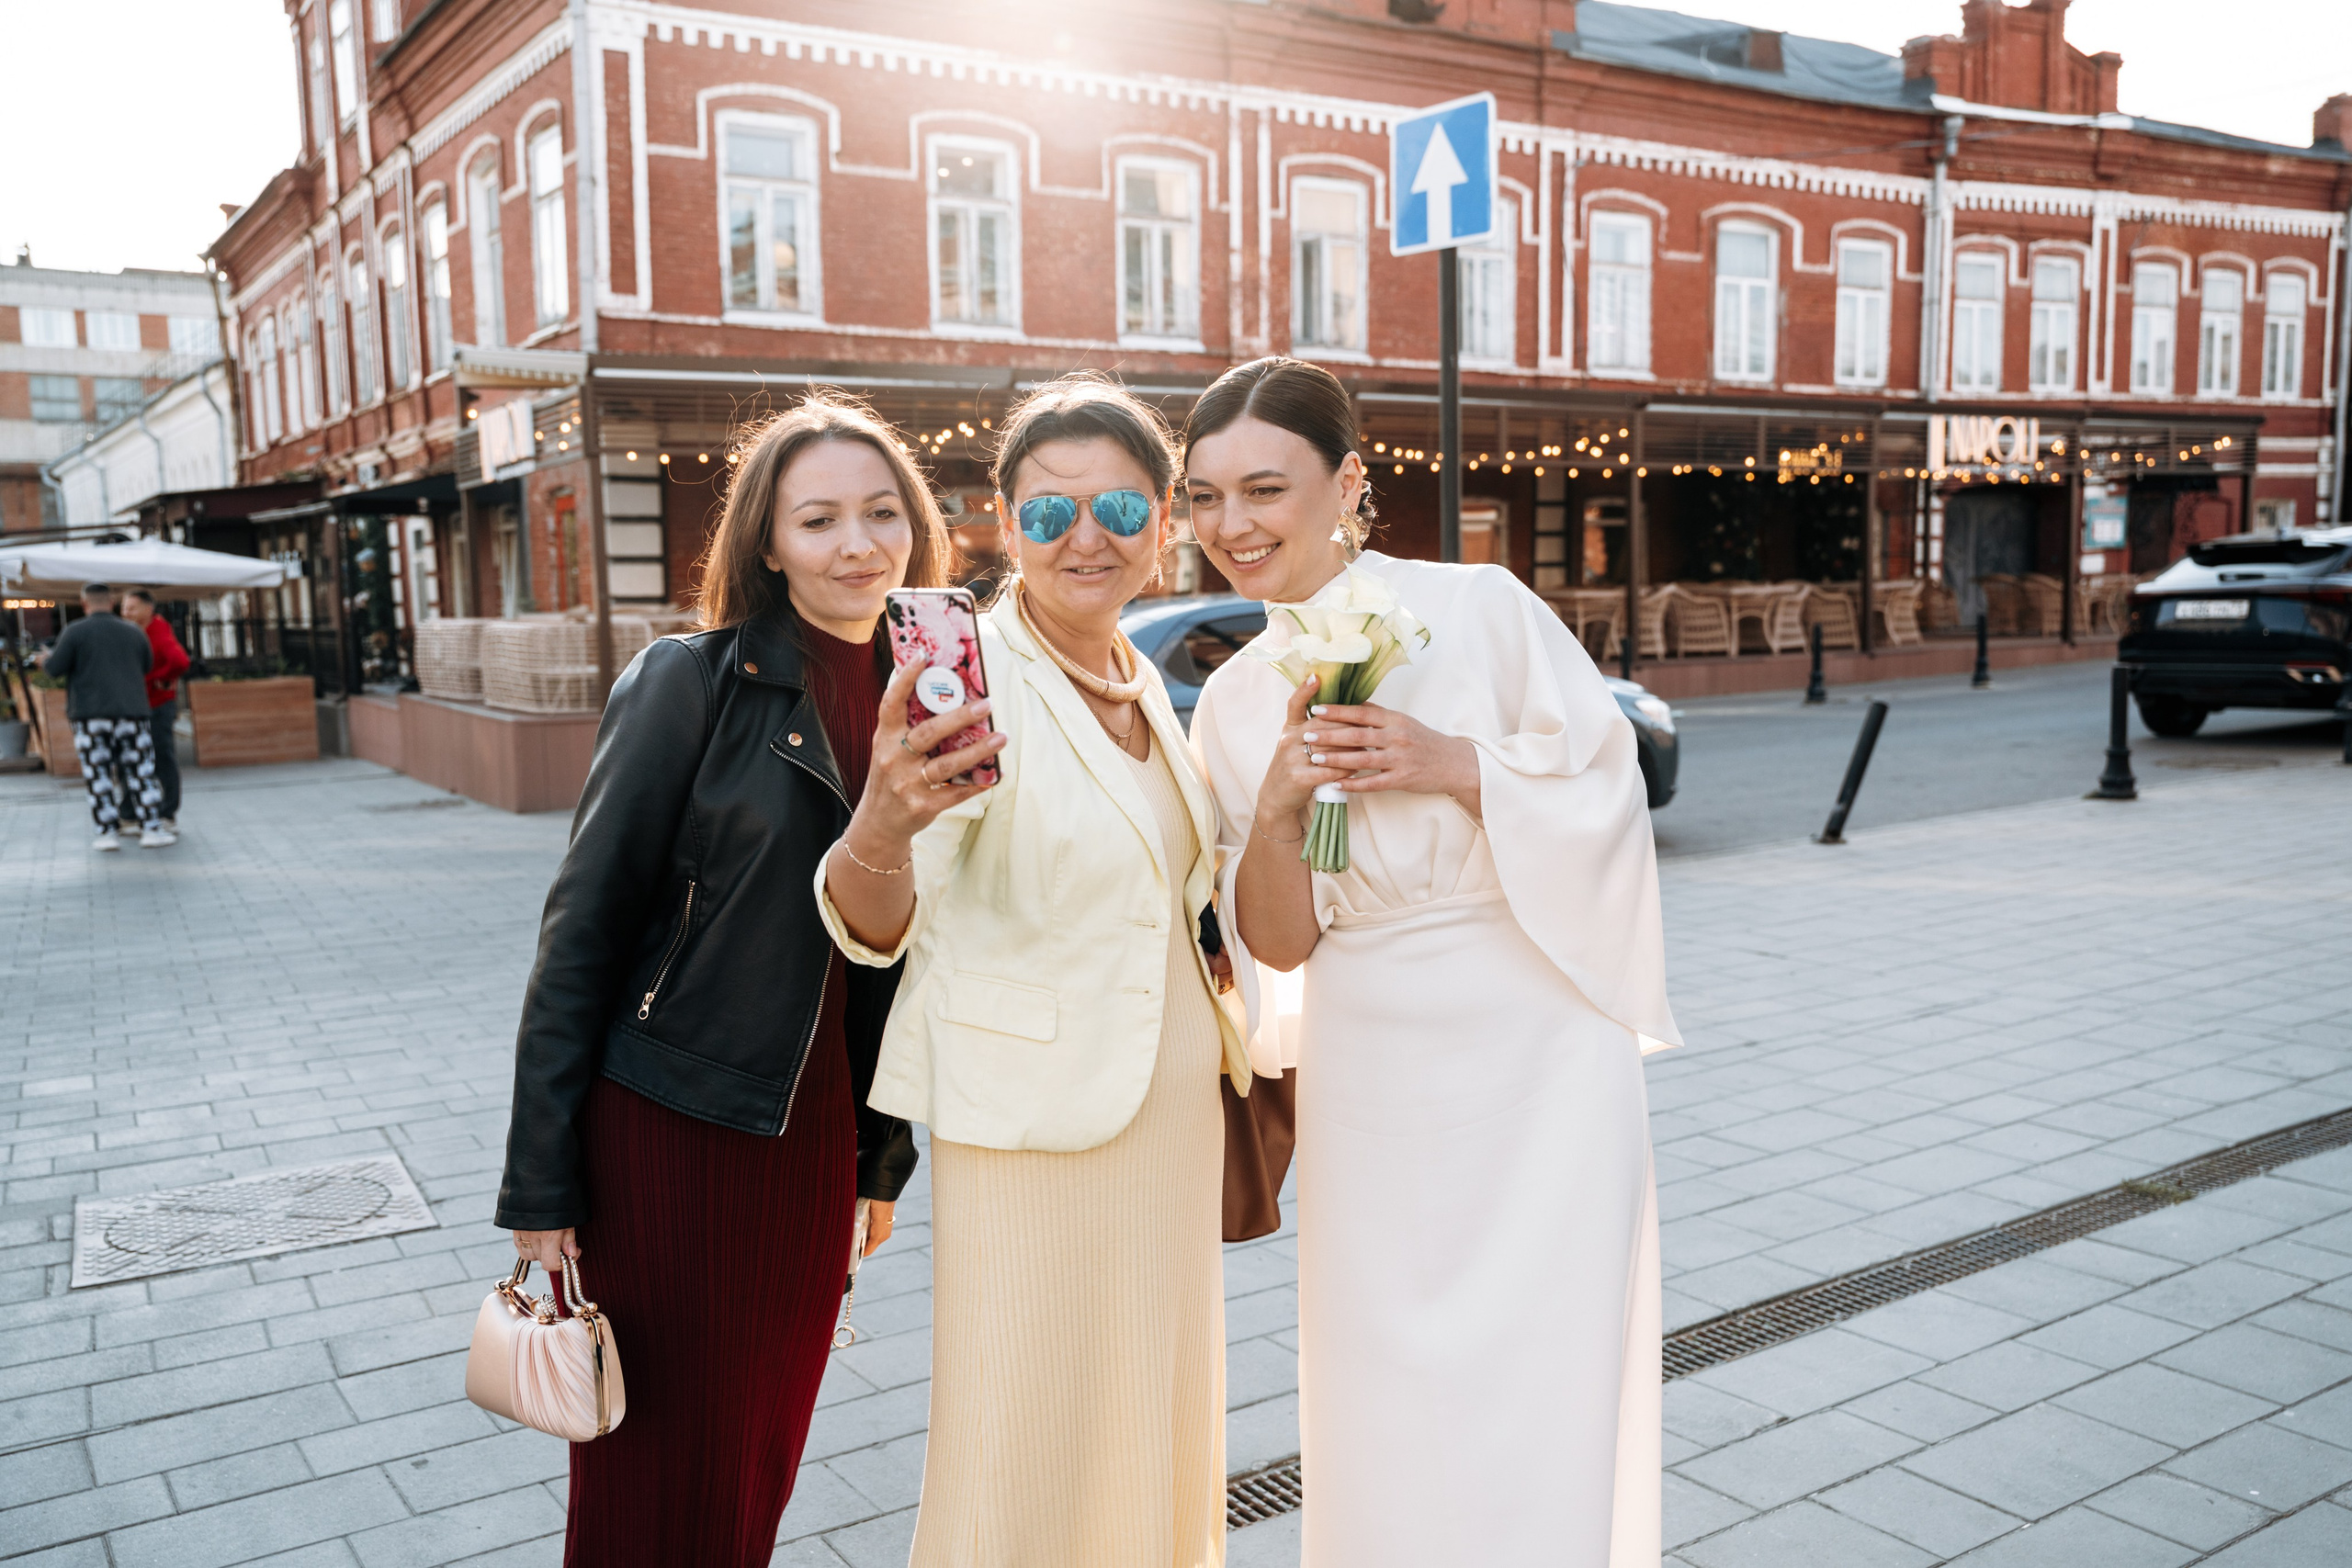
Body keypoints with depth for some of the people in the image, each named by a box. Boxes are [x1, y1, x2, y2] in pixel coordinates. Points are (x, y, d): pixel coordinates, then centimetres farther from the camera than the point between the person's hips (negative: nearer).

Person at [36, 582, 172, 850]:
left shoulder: (75, 632, -2)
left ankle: (108, 833, 2)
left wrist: (45, 660, 19)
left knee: (99, 776, 3)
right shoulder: (134, 633, 8)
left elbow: (55, 668, -3)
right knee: (140, 773, 4)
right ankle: (152, 829, -1)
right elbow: (146, 666, 20)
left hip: (90, 716, -2)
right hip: (131, 711, 2)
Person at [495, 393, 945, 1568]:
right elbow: (583, 929, -10)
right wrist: (542, 1188, -11)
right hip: (668, 1128, -4)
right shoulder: (691, 682, -11)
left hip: (815, 1138, 5)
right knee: (655, 1473, 10)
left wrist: (882, 1154, 14)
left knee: (765, 1450, 18)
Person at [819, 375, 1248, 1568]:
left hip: (1173, 1114, 7)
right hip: (1030, 1129, -7)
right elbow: (876, 923, -25)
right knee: (1026, 1458, 5)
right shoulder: (972, 678, -15)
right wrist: (881, 821, -46)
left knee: (1153, 1432, 20)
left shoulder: (1146, 686, 7)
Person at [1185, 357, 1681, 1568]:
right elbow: (1280, 942, 3)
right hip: (1367, 1092, 4)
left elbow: (1610, 793, -6)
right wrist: (1278, 805, -15)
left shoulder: (1482, 609, -8)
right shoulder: (1234, 705, 4)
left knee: (1539, 1392, 4)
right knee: (1387, 1406, 12)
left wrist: (1450, 765, -20)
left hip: (1536, 1062, -3)